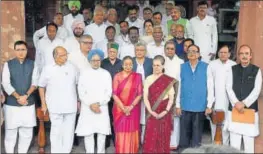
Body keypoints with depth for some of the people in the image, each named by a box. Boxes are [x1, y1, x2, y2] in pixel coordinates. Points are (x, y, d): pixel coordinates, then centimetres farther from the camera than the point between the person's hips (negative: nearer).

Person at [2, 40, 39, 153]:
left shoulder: (32, 64, 5)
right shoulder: (8, 64, 1)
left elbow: (35, 82, 0)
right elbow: (6, 84, -5)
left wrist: (26, 95, -15)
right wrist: (18, 97, -13)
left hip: (29, 104, 2)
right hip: (11, 104, -1)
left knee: (27, 133, 6)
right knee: (10, 132, 4)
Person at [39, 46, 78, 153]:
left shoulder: (72, 68, 3)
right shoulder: (48, 69, -1)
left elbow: (77, 85, 9)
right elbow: (41, 86, 6)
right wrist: (43, 104, 2)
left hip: (71, 106, 2)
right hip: (55, 107, -1)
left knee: (69, 131, 8)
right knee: (56, 131, 6)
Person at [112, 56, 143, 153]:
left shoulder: (137, 76, 2)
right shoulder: (117, 76, -1)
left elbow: (140, 94, -2)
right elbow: (114, 94, -5)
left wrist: (131, 106, -12)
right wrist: (123, 108, -12)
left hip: (133, 109, 1)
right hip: (120, 109, 0)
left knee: (132, 132, 5)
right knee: (121, 132, 2)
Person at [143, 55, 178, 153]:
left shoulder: (168, 80, 0)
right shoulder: (148, 79, 3)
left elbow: (171, 98, -1)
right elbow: (145, 97, 0)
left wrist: (165, 111, -12)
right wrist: (151, 111, -10)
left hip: (164, 113, -1)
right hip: (152, 113, 1)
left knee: (164, 138, 5)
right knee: (150, 138, -1)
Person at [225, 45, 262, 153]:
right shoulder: (232, 69, 7)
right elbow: (229, 88, 1)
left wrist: (244, 103, -13)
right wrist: (236, 103, -12)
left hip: (250, 110, -1)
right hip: (234, 109, 1)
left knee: (249, 141, 3)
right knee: (234, 142, 3)